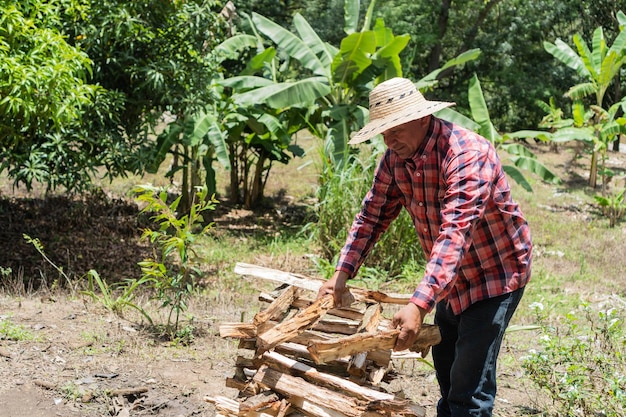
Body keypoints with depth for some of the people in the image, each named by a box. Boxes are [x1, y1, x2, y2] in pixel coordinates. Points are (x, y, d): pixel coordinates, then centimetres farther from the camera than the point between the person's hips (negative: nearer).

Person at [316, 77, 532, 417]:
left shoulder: (468, 154, -32)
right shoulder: (396, 157, -7)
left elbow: (455, 234, -41)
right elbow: (372, 214, 0)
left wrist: (419, 305, -49)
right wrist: (342, 273, -12)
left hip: (496, 273, -8)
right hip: (452, 278, 8)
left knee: (470, 385, -11)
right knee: (445, 364, 24)